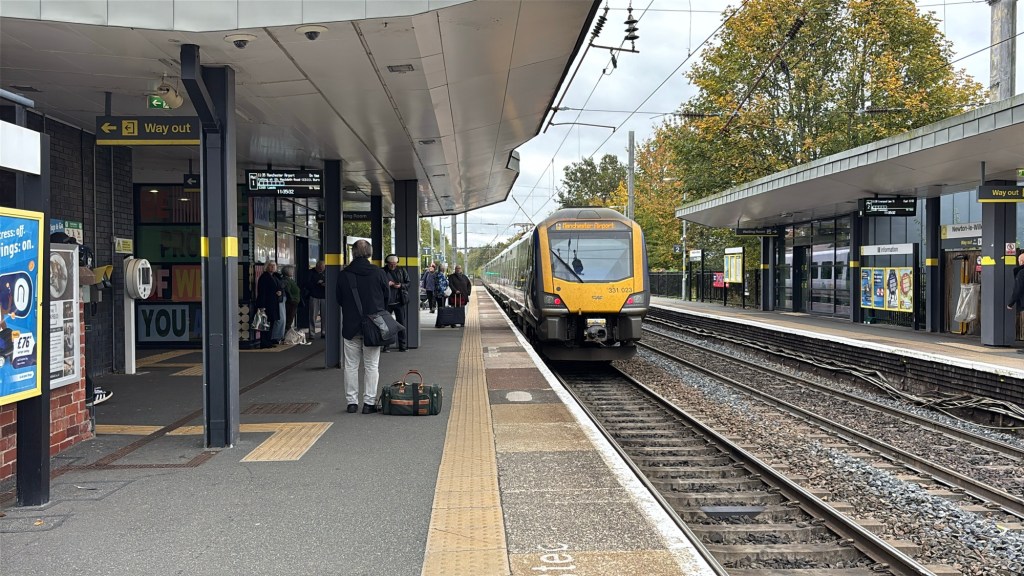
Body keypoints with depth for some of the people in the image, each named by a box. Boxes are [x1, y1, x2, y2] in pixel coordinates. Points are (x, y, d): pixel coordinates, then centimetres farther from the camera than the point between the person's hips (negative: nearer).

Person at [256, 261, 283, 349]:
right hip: (266, 304, -9)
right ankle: (264, 343, -5)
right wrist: (262, 307, -21)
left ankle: (268, 342, 17)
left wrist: (280, 292, 2)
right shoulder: (264, 277, -9)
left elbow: (279, 288, 28)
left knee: (271, 322, 11)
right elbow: (261, 292, -15)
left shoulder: (274, 277, 18)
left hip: (273, 304, 9)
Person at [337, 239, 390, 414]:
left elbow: (339, 299, 6)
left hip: (350, 326, 1)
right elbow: (387, 297, 3)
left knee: (351, 365, 9)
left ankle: (352, 402, 11)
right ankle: (369, 402, 5)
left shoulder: (344, 275, -3)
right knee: (371, 366, 5)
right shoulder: (379, 273, -6)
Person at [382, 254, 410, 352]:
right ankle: (385, 346, 8)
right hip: (387, 302, -1)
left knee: (401, 323, 4)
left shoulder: (402, 271, 7)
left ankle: (402, 345, 10)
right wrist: (387, 284, -13)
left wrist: (401, 286, -9)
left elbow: (408, 284, 10)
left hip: (400, 301, 2)